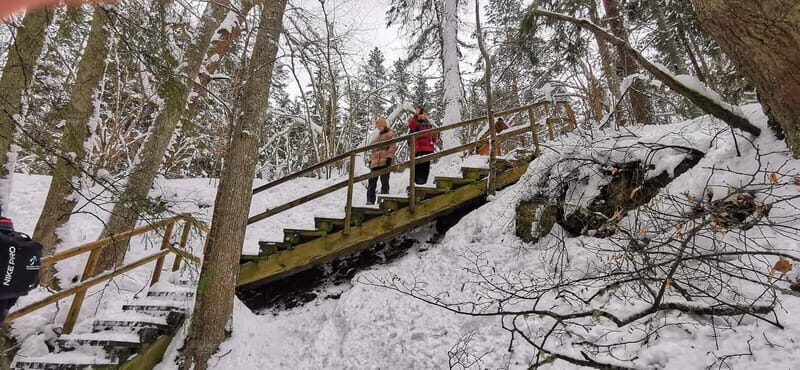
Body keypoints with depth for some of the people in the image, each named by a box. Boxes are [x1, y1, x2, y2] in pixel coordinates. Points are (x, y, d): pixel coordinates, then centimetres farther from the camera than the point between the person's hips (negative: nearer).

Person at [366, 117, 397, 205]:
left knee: (384, 182, -5)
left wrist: (389, 157, -20)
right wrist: (371, 160, 21)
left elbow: (393, 147, -9)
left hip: (385, 161, -7)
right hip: (375, 163, 7)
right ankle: (370, 201, 7)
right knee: (372, 182, 4)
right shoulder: (376, 137, 27)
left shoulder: (390, 134, 4)